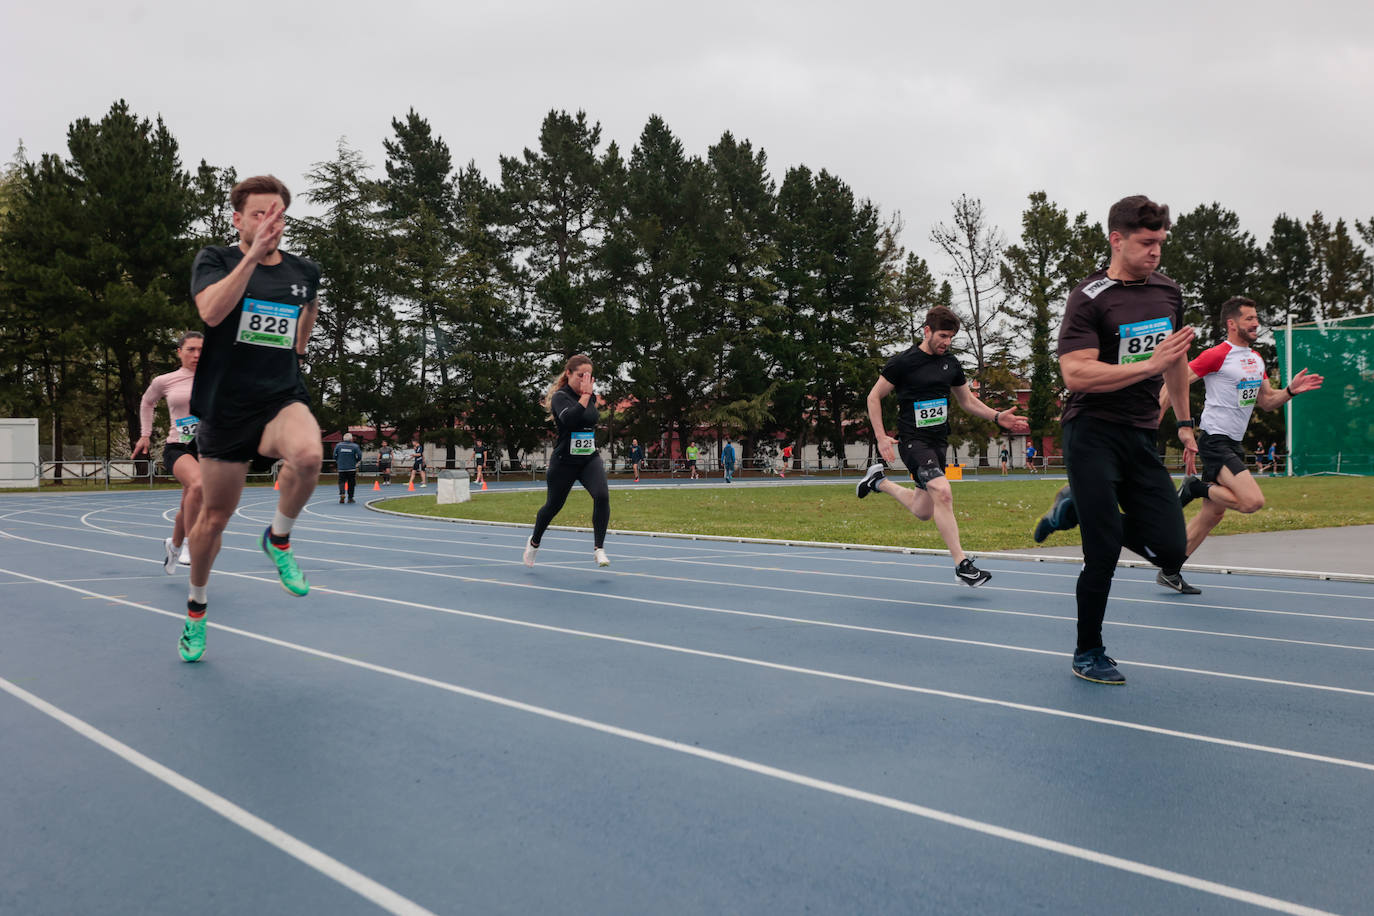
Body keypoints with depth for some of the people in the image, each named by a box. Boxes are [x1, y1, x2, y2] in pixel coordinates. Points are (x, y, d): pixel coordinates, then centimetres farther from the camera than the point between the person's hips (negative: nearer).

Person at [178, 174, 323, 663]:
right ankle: (196, 607, 36)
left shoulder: (304, 271, 6)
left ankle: (279, 538, -5)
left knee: (308, 454, -35)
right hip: (226, 406, -1)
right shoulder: (214, 260, -3)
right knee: (215, 515, 9)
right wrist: (253, 254, -31)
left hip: (283, 398, 1)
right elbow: (211, 311, -25)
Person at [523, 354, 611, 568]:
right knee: (553, 505, 13)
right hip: (564, 462, -4)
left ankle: (598, 548, -15)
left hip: (590, 459, 4)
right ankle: (534, 542, 41)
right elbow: (569, 419, -35)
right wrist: (585, 395, -33)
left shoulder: (591, 394, 6)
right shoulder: (560, 396, -13)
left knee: (602, 495, -22)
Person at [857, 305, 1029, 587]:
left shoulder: (951, 364, 9)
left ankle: (879, 481, 37)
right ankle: (961, 564, -22)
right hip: (913, 440, -7)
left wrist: (997, 416, 3)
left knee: (923, 512, 13)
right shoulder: (903, 362, -8)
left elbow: (968, 401, 19)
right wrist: (881, 437, -10)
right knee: (943, 492, -27)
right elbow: (874, 397, -2)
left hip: (939, 441, 7)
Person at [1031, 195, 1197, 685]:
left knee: (1169, 548, -3)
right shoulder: (1089, 298, -10)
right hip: (1093, 434, -6)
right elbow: (1075, 372, -21)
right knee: (1104, 554, -6)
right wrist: (1149, 365, -24)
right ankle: (1088, 653, 16)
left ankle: (1076, 508, 21)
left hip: (1142, 437, 6)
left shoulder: (1169, 291, 11)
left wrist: (1184, 421, 25)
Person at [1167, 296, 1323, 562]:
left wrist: (1290, 390, 3)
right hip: (1215, 441, -9)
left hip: (1234, 445, 9)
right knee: (1253, 501, -23)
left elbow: (1266, 402, 22)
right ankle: (1196, 487, -2)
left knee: (1212, 514, 7)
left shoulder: (1256, 359, 16)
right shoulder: (1216, 355, -11)